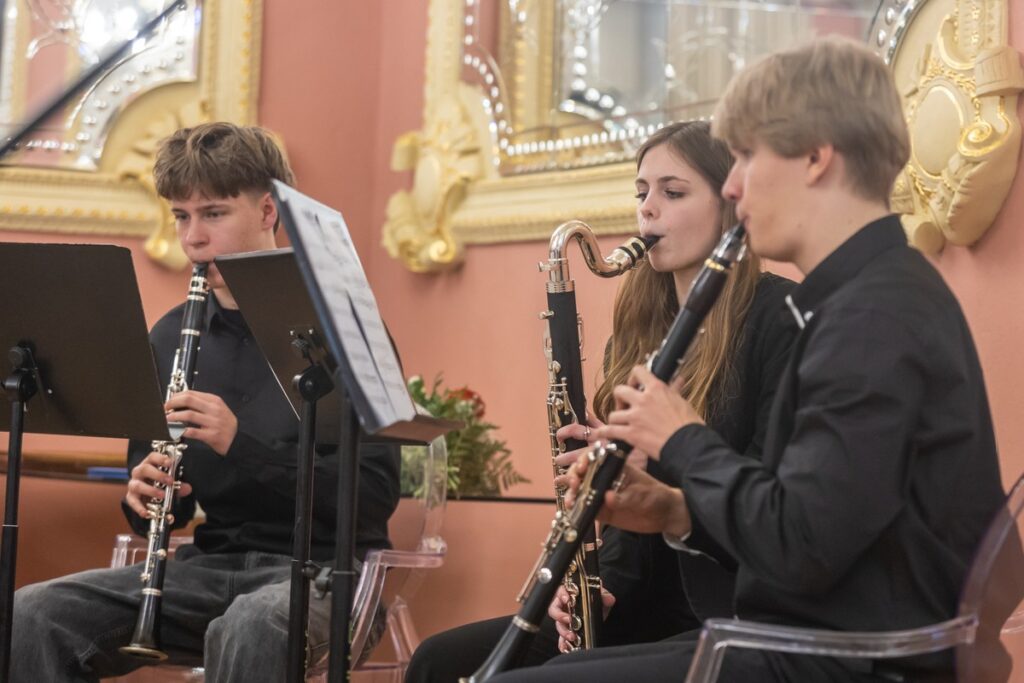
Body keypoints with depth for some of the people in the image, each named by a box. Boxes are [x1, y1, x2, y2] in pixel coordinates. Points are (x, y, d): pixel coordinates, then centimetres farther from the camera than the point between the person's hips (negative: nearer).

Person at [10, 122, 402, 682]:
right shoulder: (171, 337, 9)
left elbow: (375, 498, -13)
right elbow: (164, 506, 17)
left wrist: (240, 442, -24)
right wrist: (145, 495, -8)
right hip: (212, 564, 5)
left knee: (248, 627, -39)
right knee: (31, 616, -16)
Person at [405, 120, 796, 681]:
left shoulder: (778, 316, -8)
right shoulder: (640, 332, 13)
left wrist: (648, 459, -25)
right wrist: (602, 585, -3)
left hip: (734, 614, -7)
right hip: (648, 605, 7)